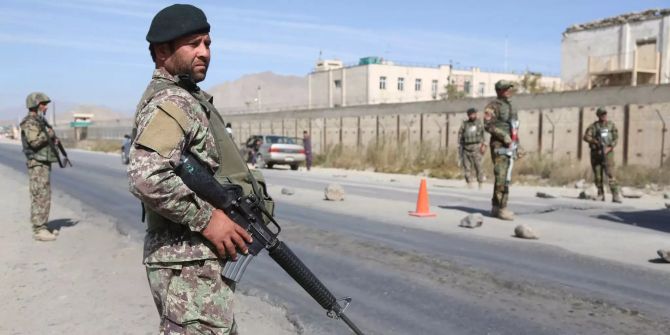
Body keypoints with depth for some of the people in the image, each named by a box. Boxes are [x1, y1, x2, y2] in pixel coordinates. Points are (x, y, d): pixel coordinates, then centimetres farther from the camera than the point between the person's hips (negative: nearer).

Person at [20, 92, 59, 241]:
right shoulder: (30, 123, -13)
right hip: (37, 164, -10)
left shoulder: (40, 121, 17)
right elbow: (34, 142, -27)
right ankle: (39, 230, -6)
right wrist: (48, 133, -16)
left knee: (44, 197, 11)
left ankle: (41, 228, 17)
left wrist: (53, 138, 4)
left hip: (44, 163, 10)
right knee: (40, 197, -9)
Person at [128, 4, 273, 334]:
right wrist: (206, 218, -23)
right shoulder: (169, 102, -15)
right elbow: (146, 176, -31)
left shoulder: (189, 98, 16)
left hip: (202, 259, 10)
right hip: (188, 264, -10)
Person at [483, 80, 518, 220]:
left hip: (509, 146, 9)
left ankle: (495, 207, 15)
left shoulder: (510, 107, 20)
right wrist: (504, 136, -24)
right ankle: (502, 208, -12)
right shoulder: (493, 106, -7)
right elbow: (488, 125, -17)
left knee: (503, 177, 9)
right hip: (499, 145, -9)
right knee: (502, 177, -13)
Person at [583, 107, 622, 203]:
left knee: (610, 175, -12)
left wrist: (609, 147, -14)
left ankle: (616, 196, -13)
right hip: (595, 153, 2)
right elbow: (586, 137, -8)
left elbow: (615, 138, 1)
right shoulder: (593, 126, 4)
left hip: (607, 153, -1)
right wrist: (596, 142, -24)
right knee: (597, 176, 4)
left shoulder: (611, 125, 7)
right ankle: (600, 195, 15)